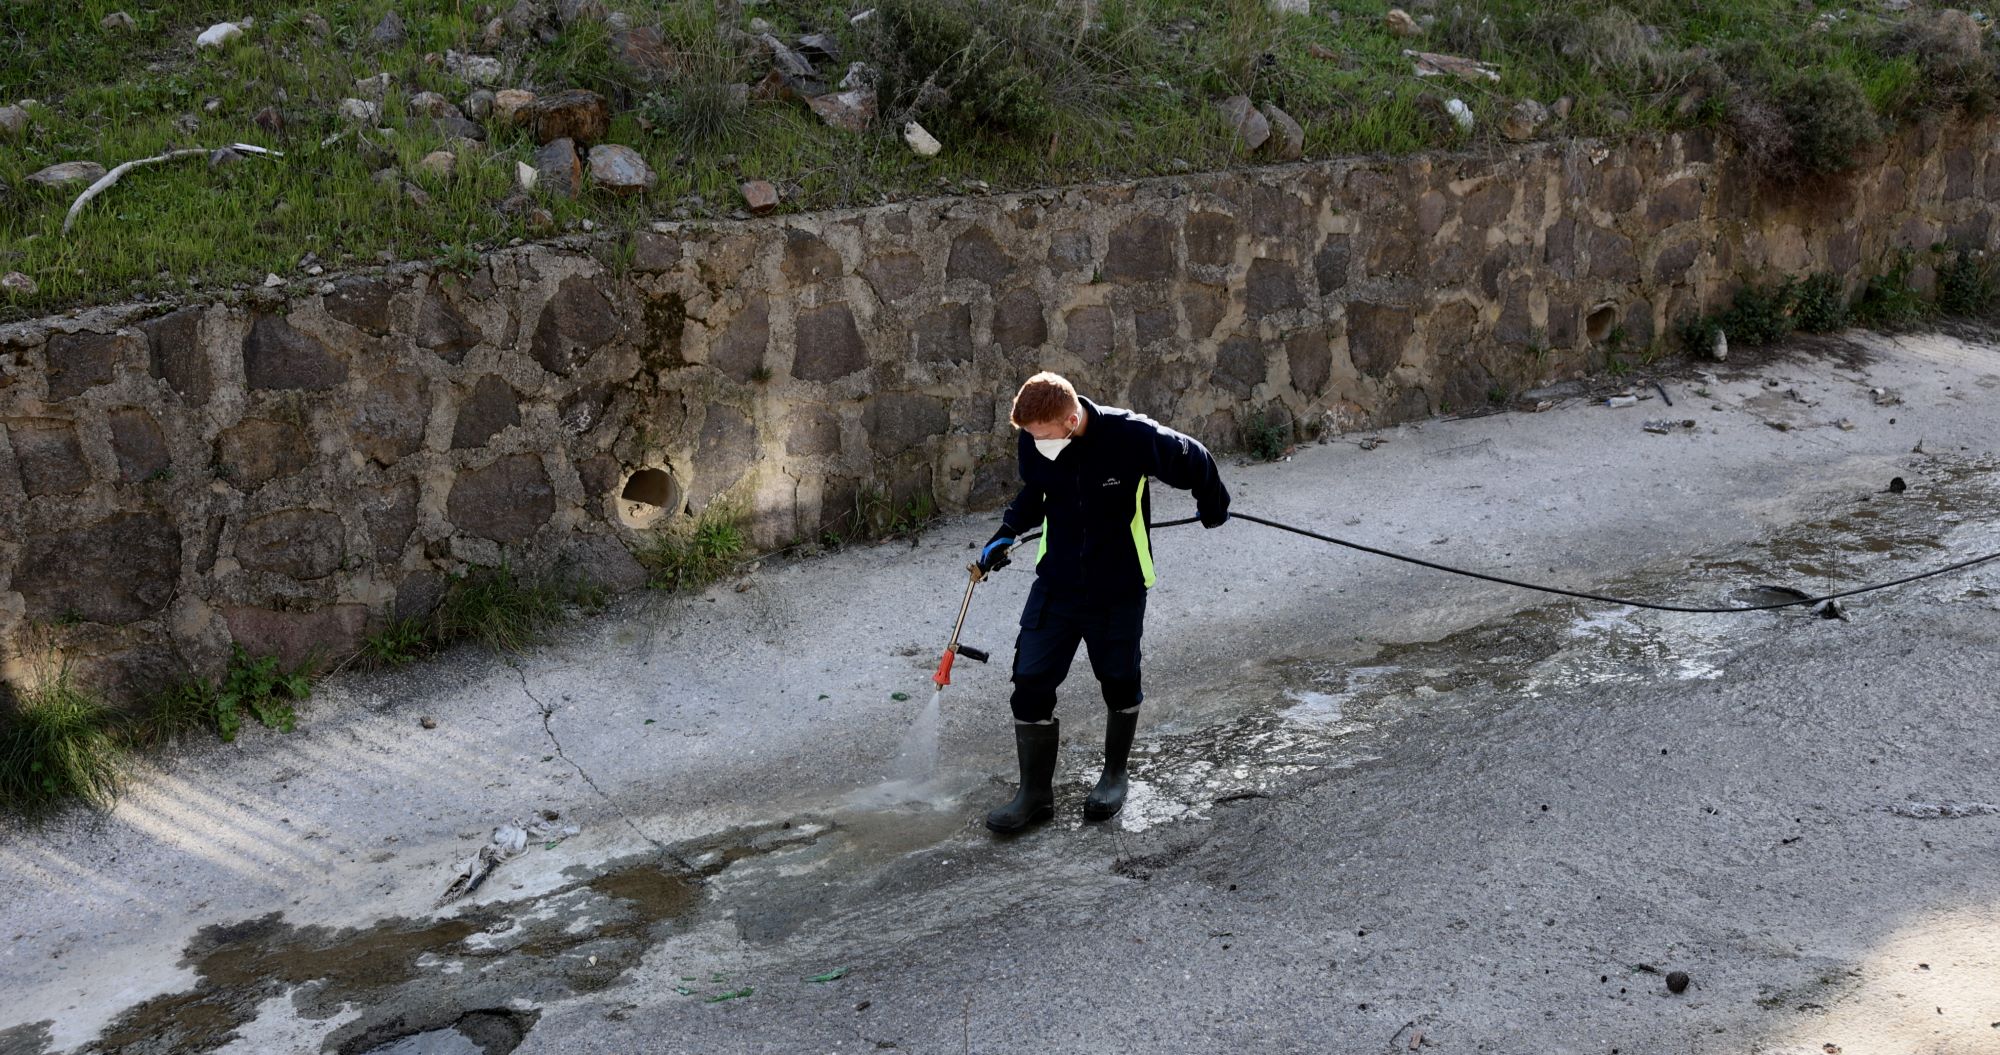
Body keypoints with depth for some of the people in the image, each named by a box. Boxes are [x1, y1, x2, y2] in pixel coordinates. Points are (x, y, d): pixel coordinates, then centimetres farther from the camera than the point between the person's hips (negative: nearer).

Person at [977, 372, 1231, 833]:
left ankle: (1114, 776, 37)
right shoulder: (1034, 444, -10)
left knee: (1119, 682, 12)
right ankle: (1035, 794, 12)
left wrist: (1213, 507, 11)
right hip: (1056, 583, 3)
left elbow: (1194, 462, -6)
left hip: (1119, 585, -3)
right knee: (1031, 682, -3)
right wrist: (1008, 532, 1)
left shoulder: (1131, 436, -25)